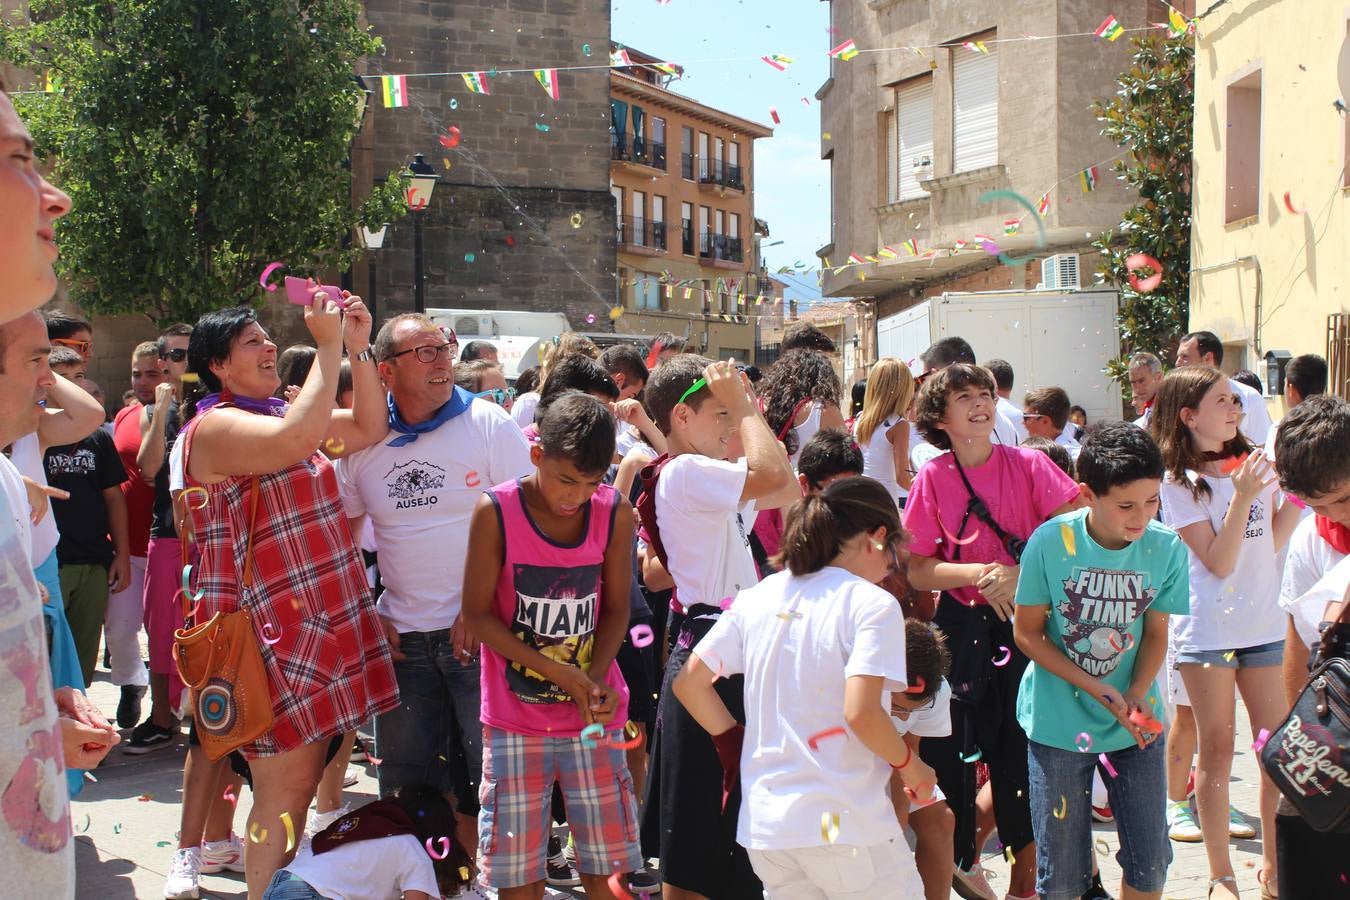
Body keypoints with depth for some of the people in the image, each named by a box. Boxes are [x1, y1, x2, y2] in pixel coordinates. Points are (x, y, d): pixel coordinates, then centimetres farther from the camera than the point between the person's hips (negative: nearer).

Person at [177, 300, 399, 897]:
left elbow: (369, 429, 15)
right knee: (285, 788, -5)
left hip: (320, 618, 9)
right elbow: (297, 440, -30)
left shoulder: (282, 413, 16)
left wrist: (359, 347, 5)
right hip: (269, 629, -9)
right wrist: (328, 347, -23)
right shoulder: (216, 427, -12)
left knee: (302, 778, 14)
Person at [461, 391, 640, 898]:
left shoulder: (616, 514, -5)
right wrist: (559, 672, -16)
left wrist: (595, 678, -15)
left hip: (592, 718, 2)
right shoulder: (495, 512, -11)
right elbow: (478, 614, -9)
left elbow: (616, 609, 3)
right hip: (516, 719, -1)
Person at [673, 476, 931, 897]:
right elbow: (861, 713, -19)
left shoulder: (756, 598, 8)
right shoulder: (872, 603, -10)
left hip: (764, 828, 6)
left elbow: (688, 682, 8)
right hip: (847, 825, -6)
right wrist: (911, 764, -3)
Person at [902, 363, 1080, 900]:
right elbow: (917, 570, -6)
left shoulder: (1028, 465, -4)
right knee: (952, 750, 0)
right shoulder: (933, 478, -4)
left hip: (1026, 624, 0)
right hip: (962, 629, 0)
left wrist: (1022, 575, -20)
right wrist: (981, 574, -18)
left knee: (1020, 751, 1)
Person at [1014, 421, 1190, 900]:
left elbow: (1156, 632, 2)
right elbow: (1027, 633, -9)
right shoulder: (1050, 543, -18)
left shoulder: (1167, 549, -11)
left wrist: (1139, 691, -16)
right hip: (1059, 721, -2)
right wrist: (1096, 687, -18)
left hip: (1135, 721, 2)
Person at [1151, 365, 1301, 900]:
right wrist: (1241, 498, -22)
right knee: (1217, 748, 3)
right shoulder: (1178, 484, -9)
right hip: (1207, 629, -4)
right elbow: (1218, 563, -15)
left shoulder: (1253, 464, 6)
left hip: (1262, 625, 5)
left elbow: (1271, 542, 9)